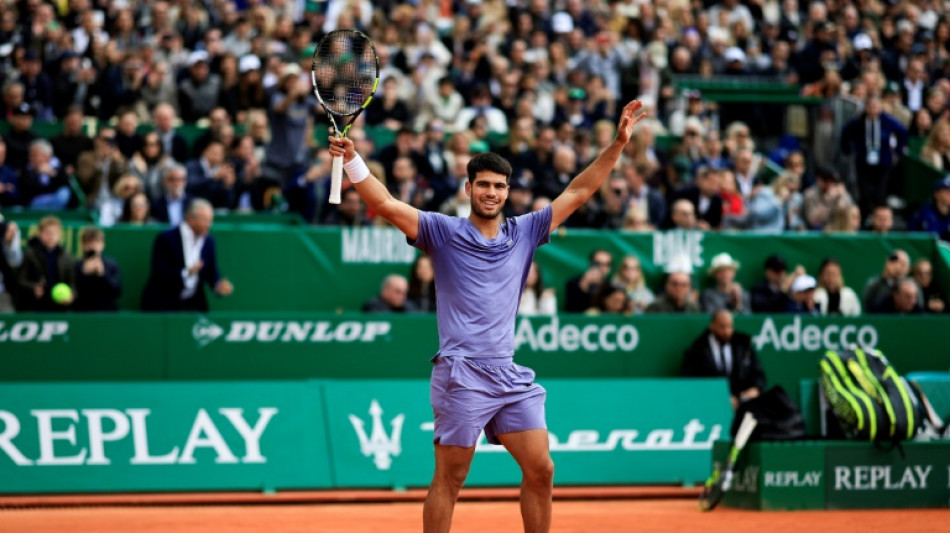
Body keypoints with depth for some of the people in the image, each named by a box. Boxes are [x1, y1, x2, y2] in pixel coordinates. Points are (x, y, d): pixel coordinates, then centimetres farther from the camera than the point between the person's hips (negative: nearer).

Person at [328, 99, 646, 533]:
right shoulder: (444, 232, 2)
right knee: (449, 480, -2)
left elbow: (577, 192, 16)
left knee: (540, 469, 2)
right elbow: (386, 205, -9)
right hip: (461, 376, -5)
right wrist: (351, 160, -23)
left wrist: (618, 144, 10)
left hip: (510, 378, 5)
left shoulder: (524, 232, 14)